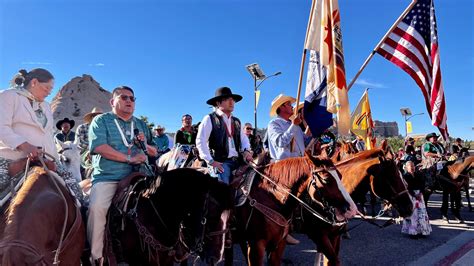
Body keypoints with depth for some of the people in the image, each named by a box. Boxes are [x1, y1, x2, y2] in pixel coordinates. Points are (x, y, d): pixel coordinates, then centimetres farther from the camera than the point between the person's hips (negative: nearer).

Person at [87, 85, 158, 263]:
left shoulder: (141, 125, 20)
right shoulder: (101, 120, 6)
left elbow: (154, 152, 23)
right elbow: (99, 147, -12)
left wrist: (145, 145, 0)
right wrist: (129, 158, -13)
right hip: (107, 177, -3)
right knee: (97, 207, -27)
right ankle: (96, 257, -11)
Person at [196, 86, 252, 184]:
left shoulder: (236, 121, 19)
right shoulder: (210, 119, -1)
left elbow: (244, 138, 25)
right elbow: (200, 141, -8)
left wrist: (246, 150, 2)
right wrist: (210, 161, -14)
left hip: (237, 161, 6)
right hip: (220, 162, -6)